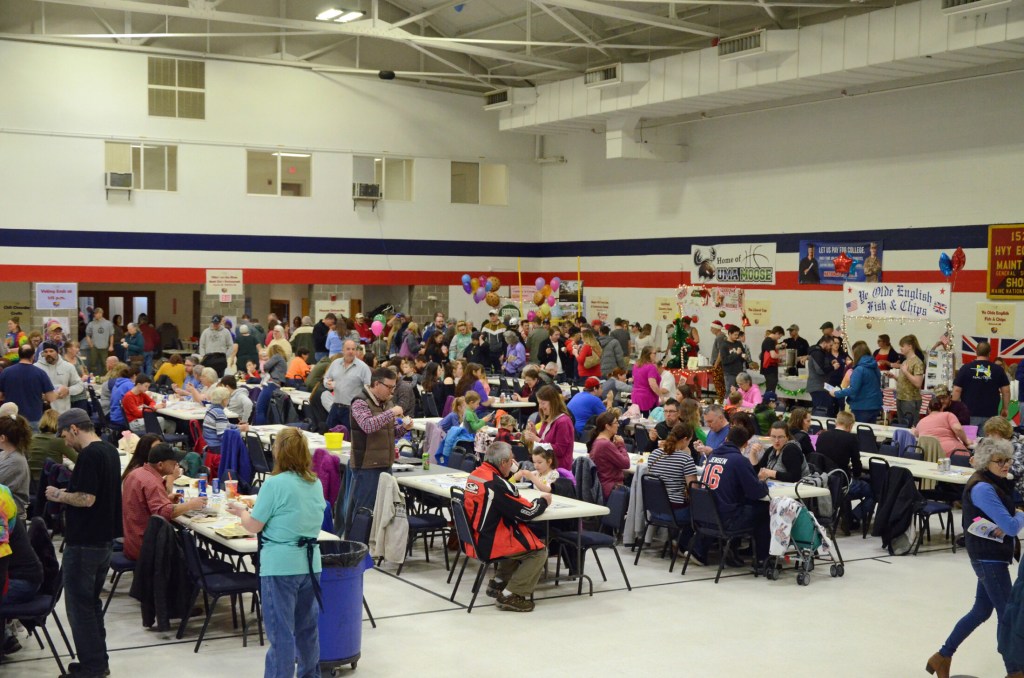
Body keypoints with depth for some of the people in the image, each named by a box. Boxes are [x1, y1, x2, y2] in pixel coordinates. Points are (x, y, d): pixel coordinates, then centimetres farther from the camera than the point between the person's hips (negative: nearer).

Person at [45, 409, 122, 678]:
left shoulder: (89, 455, -20)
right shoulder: (109, 450, 10)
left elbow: (87, 499, -25)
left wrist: (59, 495, -10)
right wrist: (68, 494, 13)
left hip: (84, 542, -10)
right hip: (103, 538, 10)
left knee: (79, 604, 0)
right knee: (91, 602, 18)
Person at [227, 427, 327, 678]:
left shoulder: (274, 484, -13)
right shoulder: (316, 484, 7)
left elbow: (254, 526, -7)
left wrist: (241, 511, 14)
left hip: (280, 566, -6)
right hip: (310, 563, 6)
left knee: (281, 631, 0)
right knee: (308, 626, 17)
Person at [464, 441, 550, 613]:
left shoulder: (475, 475, 3)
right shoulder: (496, 484, -24)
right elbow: (526, 512, -15)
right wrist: (543, 500, 2)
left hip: (476, 539, 10)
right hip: (490, 545, -10)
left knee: (523, 540, 27)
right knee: (539, 551, 0)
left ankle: (498, 583, 26)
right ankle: (510, 596, -1)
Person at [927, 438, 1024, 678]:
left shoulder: (997, 483, 8)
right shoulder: (982, 489, -21)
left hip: (993, 556, 9)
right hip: (988, 558, -9)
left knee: (981, 611, 16)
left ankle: (942, 657, 25)